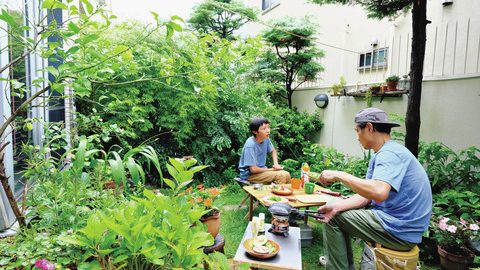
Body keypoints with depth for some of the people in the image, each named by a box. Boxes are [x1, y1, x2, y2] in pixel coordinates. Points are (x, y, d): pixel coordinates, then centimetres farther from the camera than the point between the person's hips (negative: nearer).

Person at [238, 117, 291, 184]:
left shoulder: (266, 139, -5)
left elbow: (273, 150, 17)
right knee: (281, 175, -20)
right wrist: (272, 169, -13)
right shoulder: (250, 145, -26)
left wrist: (276, 164, -1)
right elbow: (253, 169, -25)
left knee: (286, 175, -7)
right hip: (250, 174, -7)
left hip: (261, 170, 7)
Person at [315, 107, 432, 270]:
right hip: (395, 221, 10)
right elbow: (366, 195, 5)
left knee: (334, 219, -6)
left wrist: (340, 175, -28)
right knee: (334, 213, 14)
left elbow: (378, 192, -39)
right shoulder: (380, 155, 11)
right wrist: (337, 206, -10)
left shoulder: (389, 153, -21)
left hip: (400, 232, -10)